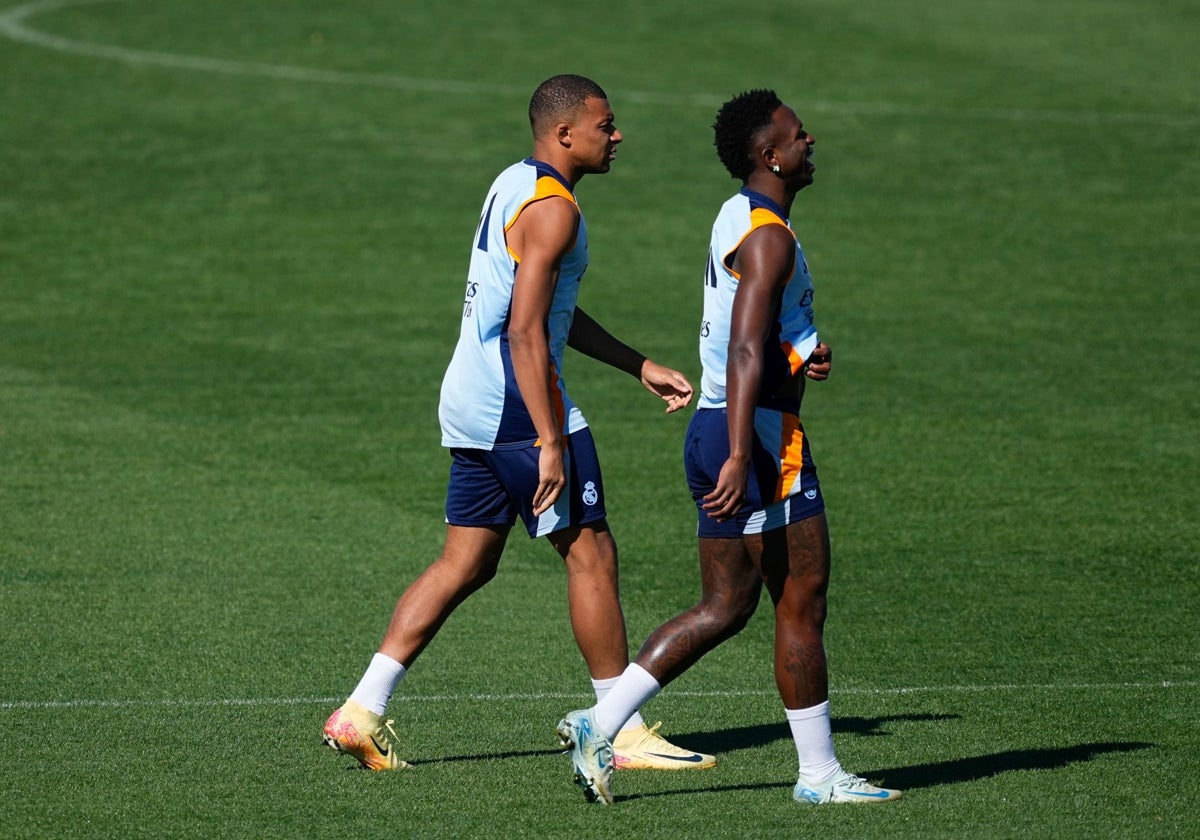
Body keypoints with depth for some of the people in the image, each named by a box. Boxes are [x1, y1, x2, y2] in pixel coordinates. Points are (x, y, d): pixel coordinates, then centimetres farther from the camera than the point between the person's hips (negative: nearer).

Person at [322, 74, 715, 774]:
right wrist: (551, 443, -24)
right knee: (592, 553, -2)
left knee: (466, 564, 11)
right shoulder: (552, 209, -15)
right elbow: (525, 332, -22)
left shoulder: (514, 185, 17)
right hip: (517, 405, -10)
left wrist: (640, 366, 27)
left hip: (471, 403, 10)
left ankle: (362, 713, 6)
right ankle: (625, 732, 3)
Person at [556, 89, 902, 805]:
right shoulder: (769, 236, -16)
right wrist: (739, 458, -30)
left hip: (717, 429, 10)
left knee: (726, 607, 11)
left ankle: (599, 726, 4)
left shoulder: (739, 217, 15)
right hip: (760, 434, -10)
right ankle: (819, 774, 6)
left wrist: (806, 351, 9)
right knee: (803, 602, -1)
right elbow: (745, 352, -24)